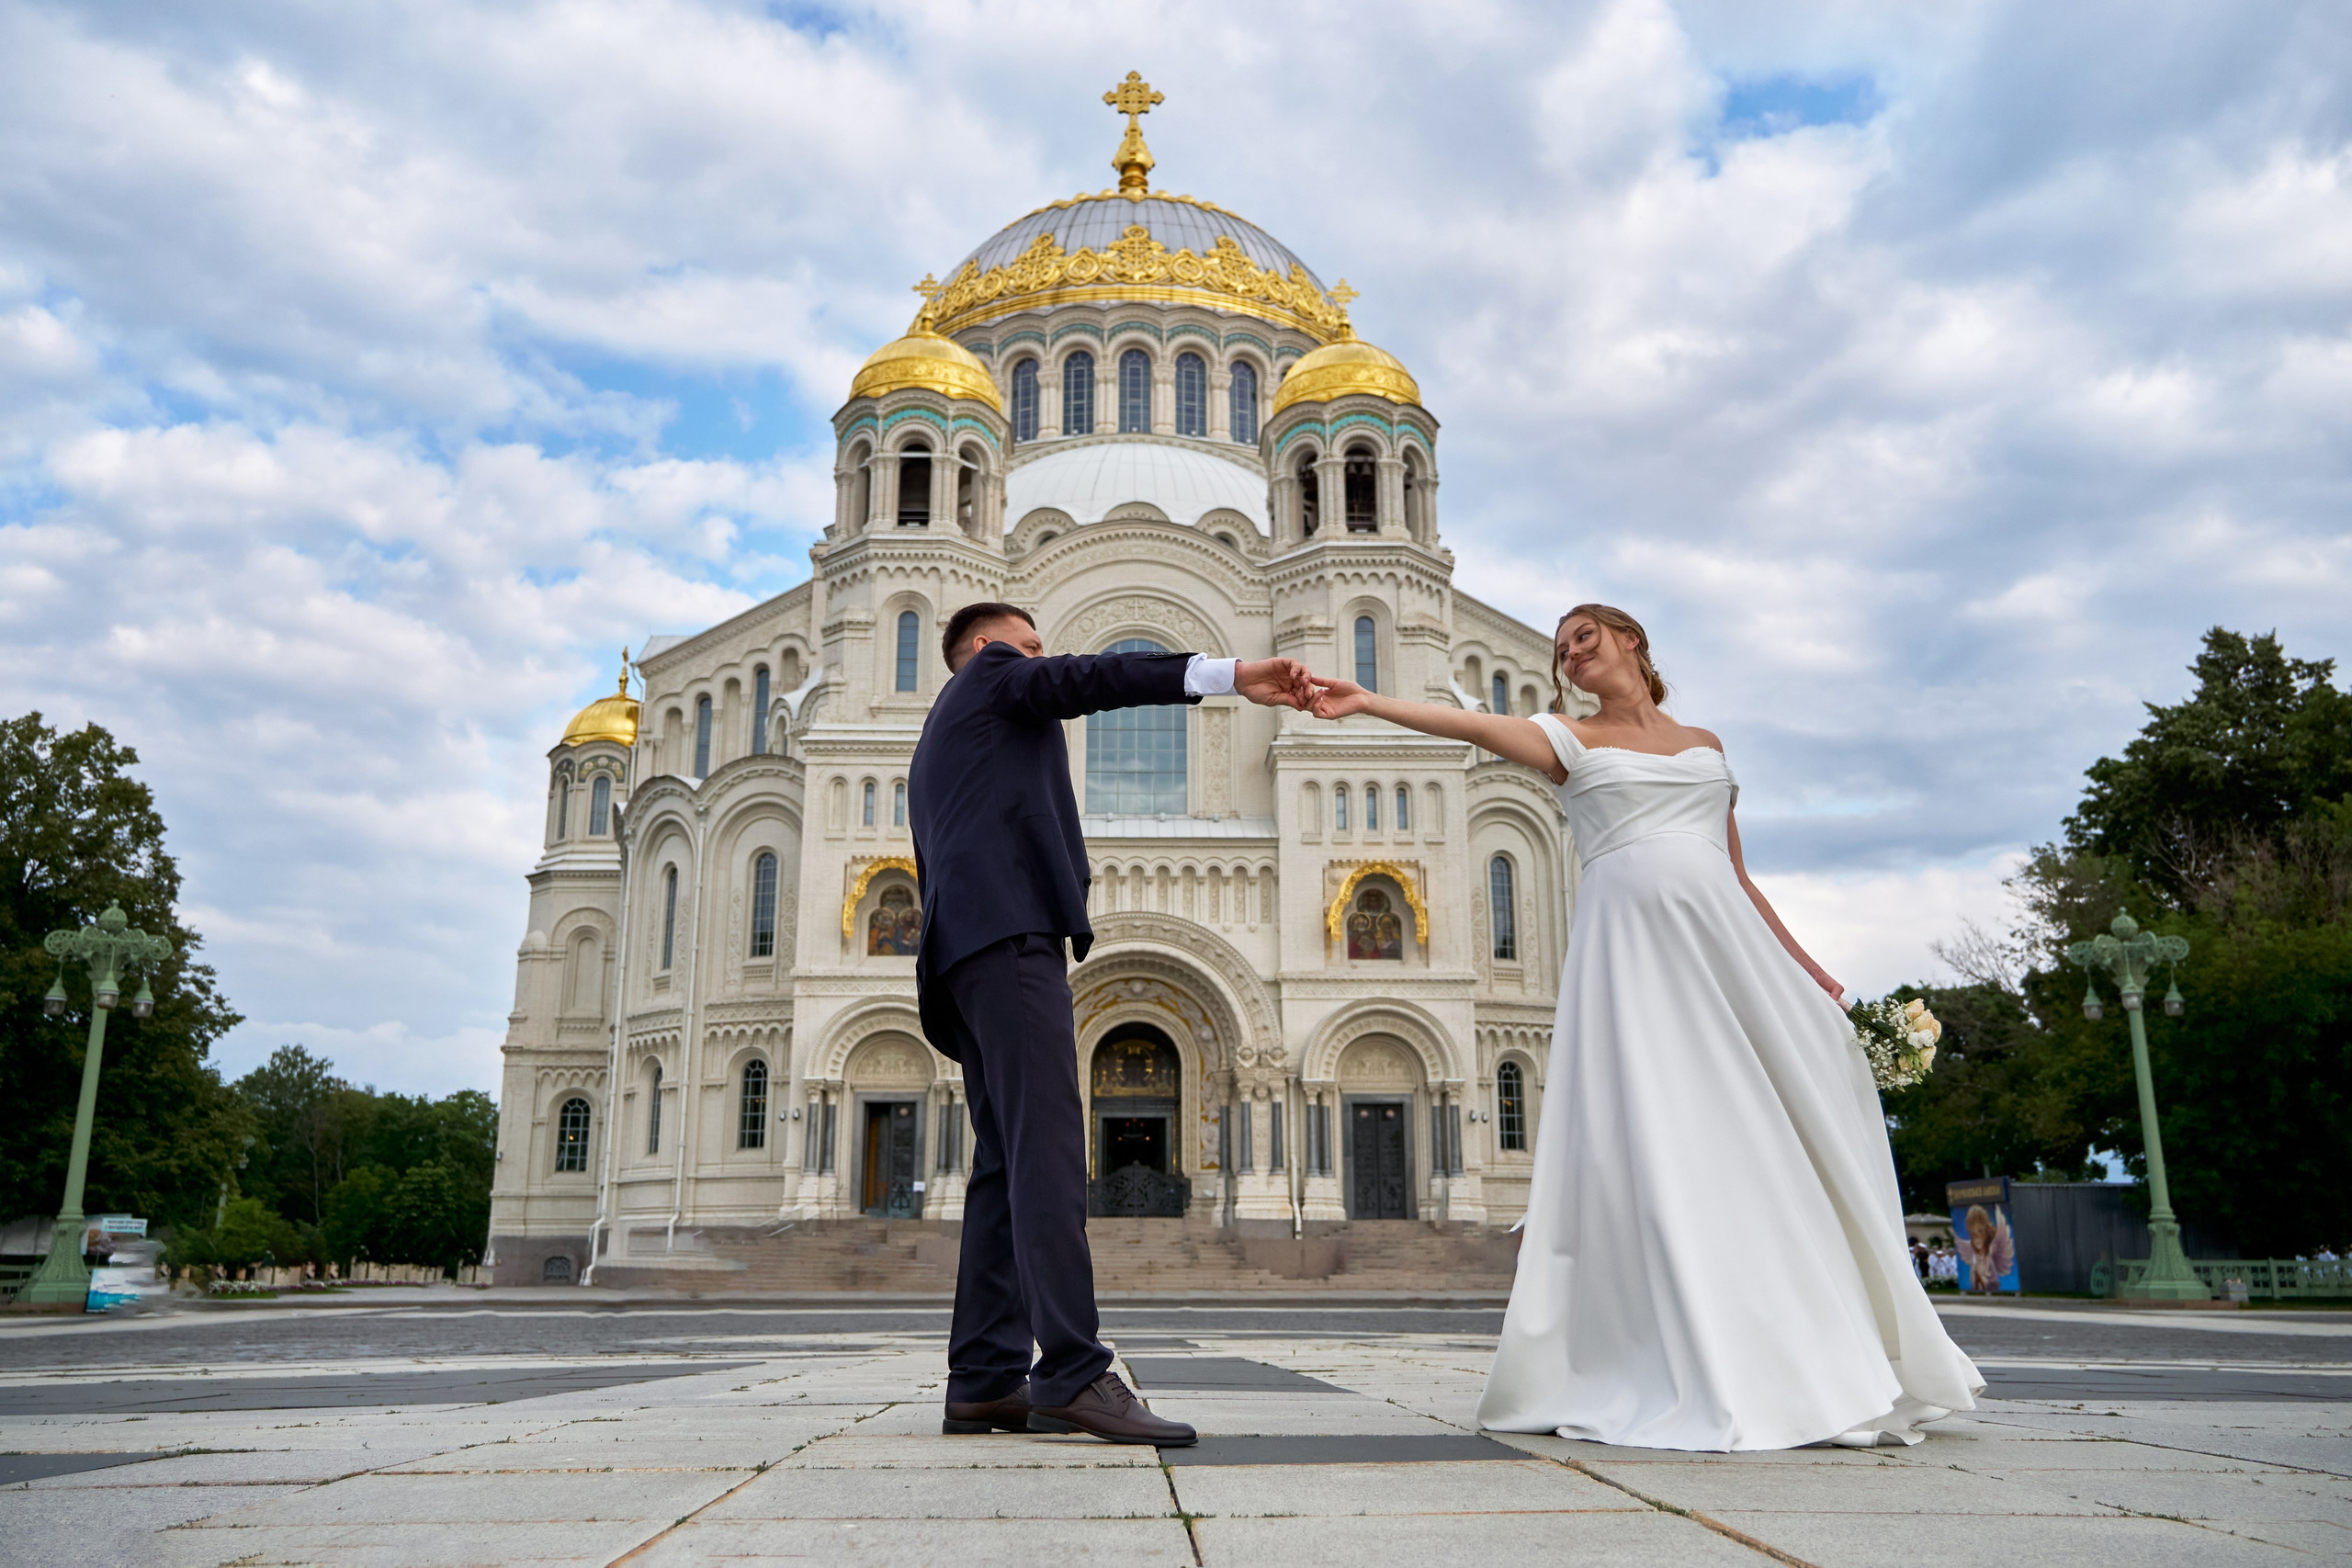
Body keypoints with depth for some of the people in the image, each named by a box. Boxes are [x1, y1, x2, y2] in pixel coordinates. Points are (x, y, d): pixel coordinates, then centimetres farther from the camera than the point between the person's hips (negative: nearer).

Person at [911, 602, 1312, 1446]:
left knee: (1007, 1162, 4)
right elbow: (1092, 678, -7)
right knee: (1048, 1147, -18)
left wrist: (952, 1006, 24)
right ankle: (1073, 1373, -25)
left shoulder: (939, 746, 36)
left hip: (961, 948, 10)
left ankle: (985, 1382, 1)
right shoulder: (991, 674, 12)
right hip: (1009, 929, -10)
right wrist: (1233, 675, -17)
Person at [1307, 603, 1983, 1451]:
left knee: (1773, 1134, 1)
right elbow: (1472, 725, -8)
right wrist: (1365, 701, -22)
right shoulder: (1570, 738, 10)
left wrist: (1801, 964, 18)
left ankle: (1817, 1365, 13)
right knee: (1653, 1141, -11)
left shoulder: (1704, 742, 21)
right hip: (1630, 937, -4)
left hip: (1725, 939, 4)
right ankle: (1704, 1376, -5)